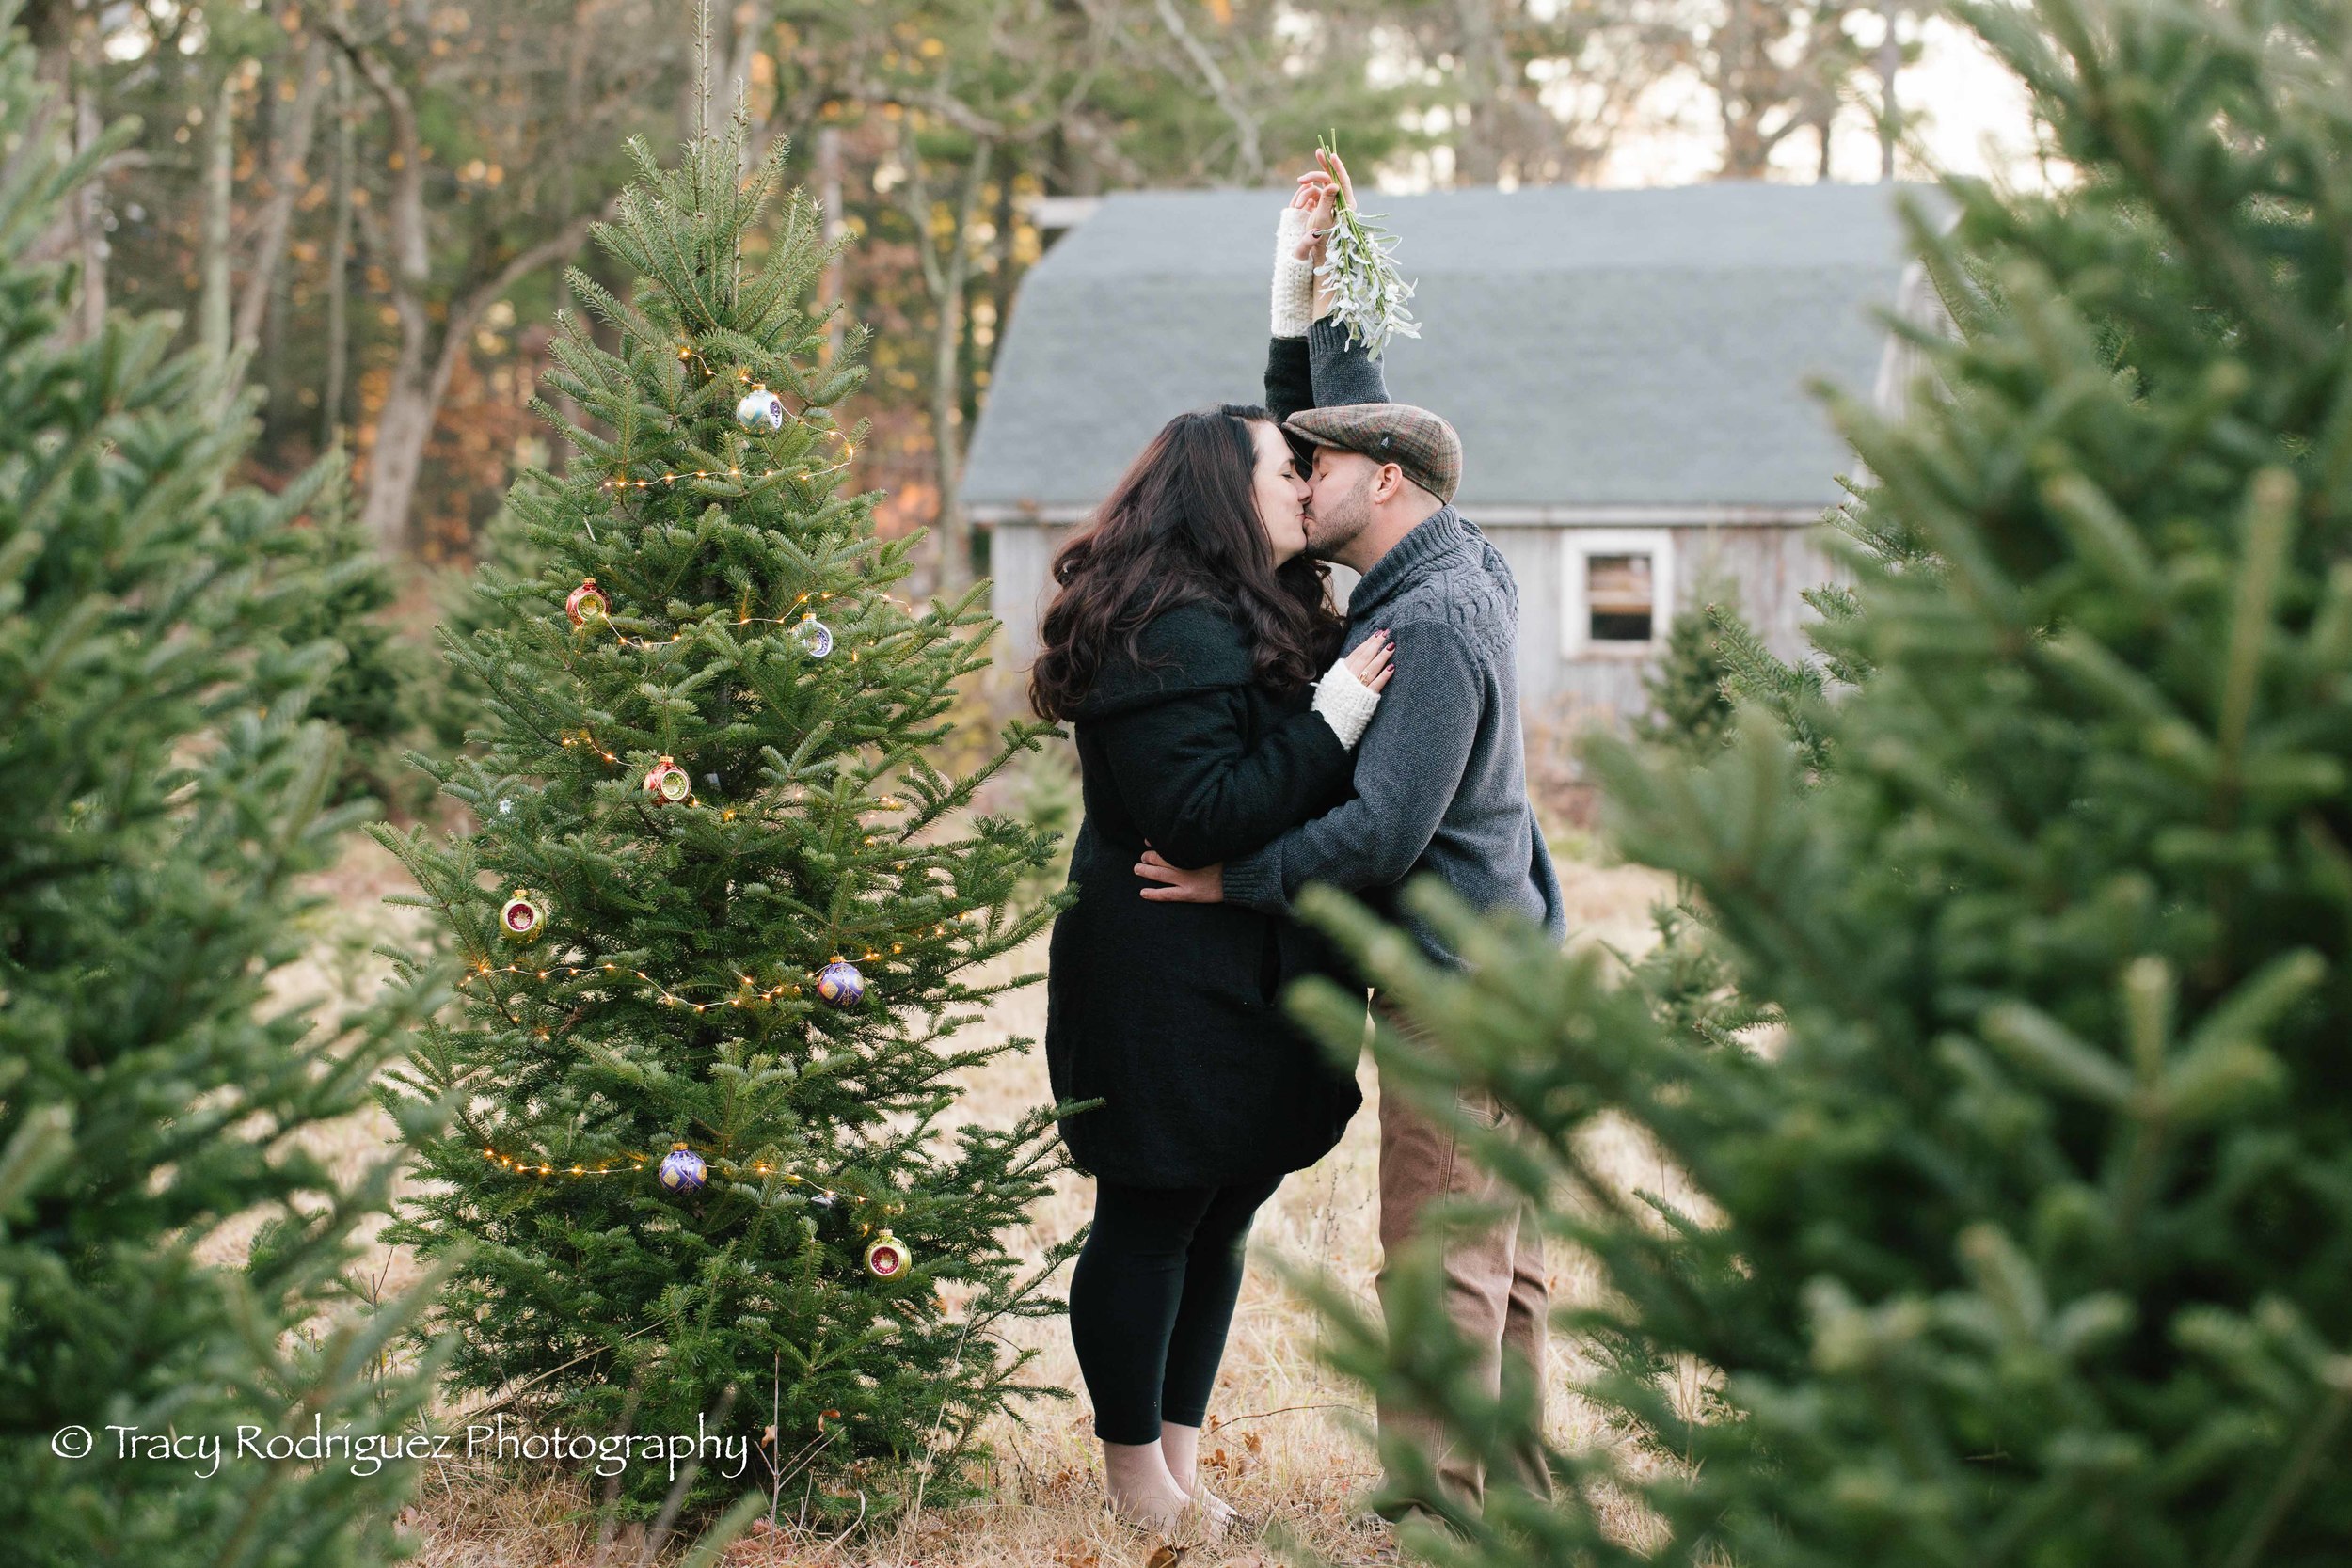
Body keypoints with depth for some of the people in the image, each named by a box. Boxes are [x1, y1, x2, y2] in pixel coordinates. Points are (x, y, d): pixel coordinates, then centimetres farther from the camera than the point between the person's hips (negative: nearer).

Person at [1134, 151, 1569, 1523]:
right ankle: (1521, 1498, 22)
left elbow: (1382, 832, -23)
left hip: (1456, 980, -10)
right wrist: (1323, 288, 21)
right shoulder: (1461, 571, 11)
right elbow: (1353, 411, 25)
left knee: (1438, 1258, -5)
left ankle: (1438, 1501, 0)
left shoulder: (1436, 622, -18)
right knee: (1507, 1254, 15)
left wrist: (1241, 879, -13)